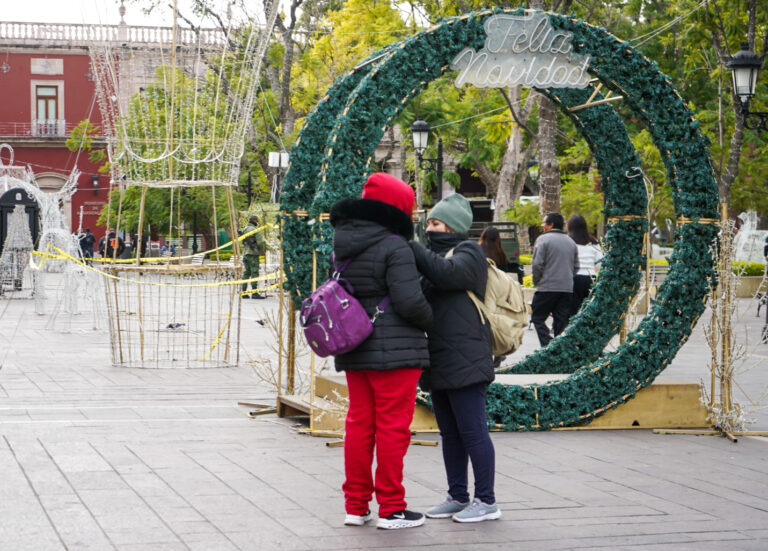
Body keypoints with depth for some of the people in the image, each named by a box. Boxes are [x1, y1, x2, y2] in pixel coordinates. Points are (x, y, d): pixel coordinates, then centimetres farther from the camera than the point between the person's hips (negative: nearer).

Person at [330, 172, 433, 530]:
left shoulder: (342, 247, 9)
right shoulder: (394, 248, -16)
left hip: (353, 350, 8)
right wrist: (430, 322, -1)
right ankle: (391, 509, 4)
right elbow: (409, 301, -19)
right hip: (393, 351, -8)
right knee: (393, 427, -1)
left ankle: (356, 506, 18)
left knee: (359, 425, 13)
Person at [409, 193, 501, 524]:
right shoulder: (435, 254, 23)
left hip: (464, 359, -9)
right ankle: (458, 497, 22)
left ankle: (486, 500, -2)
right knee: (450, 433, 14)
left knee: (472, 430, -7)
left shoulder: (468, 253, -4)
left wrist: (410, 246, -21)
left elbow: (446, 273, -24)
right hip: (439, 361, 9)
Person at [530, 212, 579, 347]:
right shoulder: (571, 242, 15)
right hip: (567, 289, 6)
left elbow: (537, 264, -11)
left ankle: (548, 345, -14)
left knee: (538, 317, 1)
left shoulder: (543, 239, -7)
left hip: (547, 287, -6)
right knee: (561, 321, 9)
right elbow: (576, 266, 17)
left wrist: (536, 281, 2)